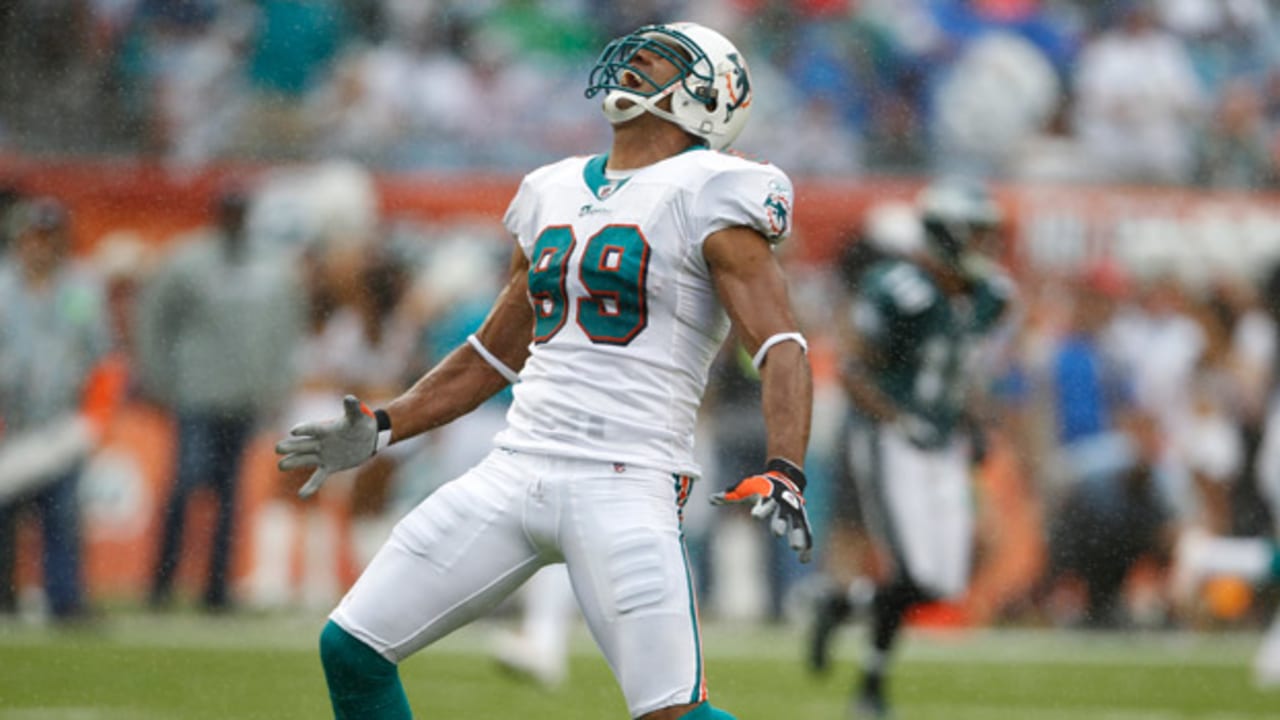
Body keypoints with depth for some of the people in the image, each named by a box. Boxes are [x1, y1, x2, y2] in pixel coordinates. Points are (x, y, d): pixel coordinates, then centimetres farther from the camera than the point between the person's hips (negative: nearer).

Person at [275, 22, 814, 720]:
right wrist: (378, 429, 19)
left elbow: (781, 349, -11)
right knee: (351, 648, 4)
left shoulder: (706, 196, -3)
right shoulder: (554, 192, 18)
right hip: (515, 471, 7)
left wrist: (784, 473, -26)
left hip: (624, 484, -7)